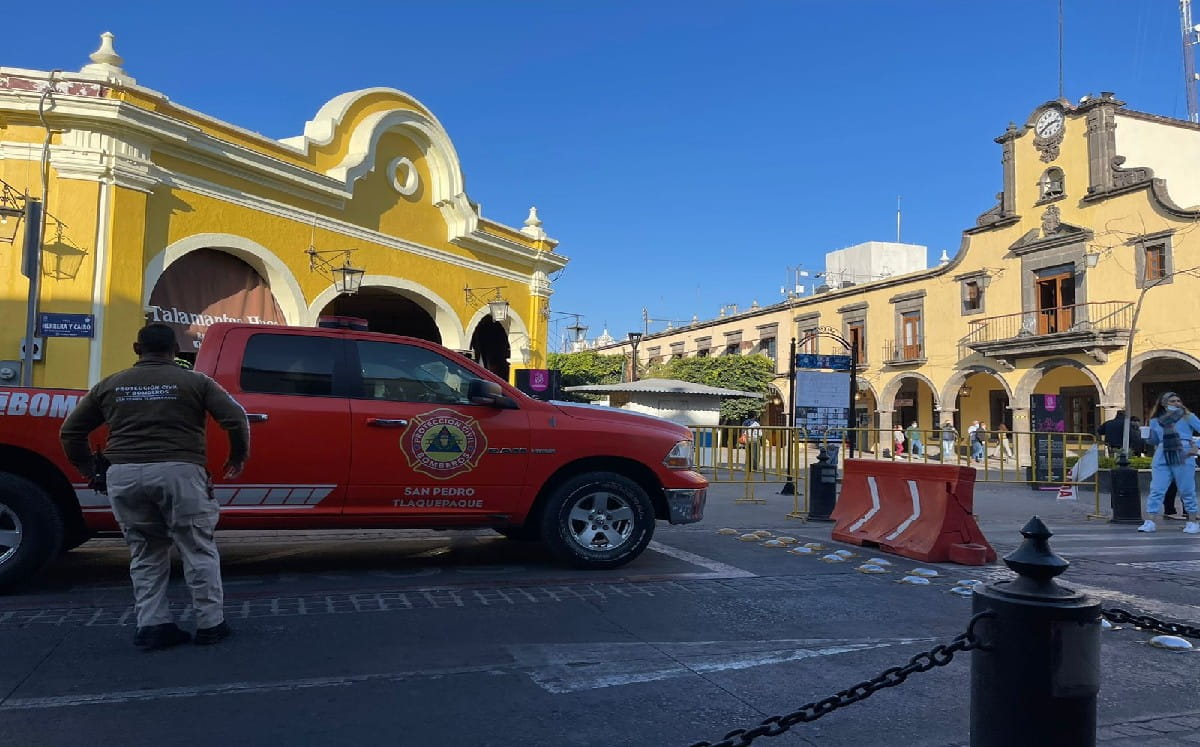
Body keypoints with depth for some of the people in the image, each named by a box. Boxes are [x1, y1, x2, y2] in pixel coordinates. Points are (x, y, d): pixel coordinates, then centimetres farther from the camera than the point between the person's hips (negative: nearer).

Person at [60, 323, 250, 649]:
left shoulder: (110, 386, 16)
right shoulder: (195, 382, 6)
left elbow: (70, 432, 19)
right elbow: (236, 419, -1)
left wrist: (89, 470, 28)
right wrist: (238, 457, 13)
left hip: (124, 475, 3)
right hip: (178, 472, -3)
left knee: (145, 554, 17)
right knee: (198, 551, 7)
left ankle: (152, 626, 15)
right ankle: (211, 624, 11)